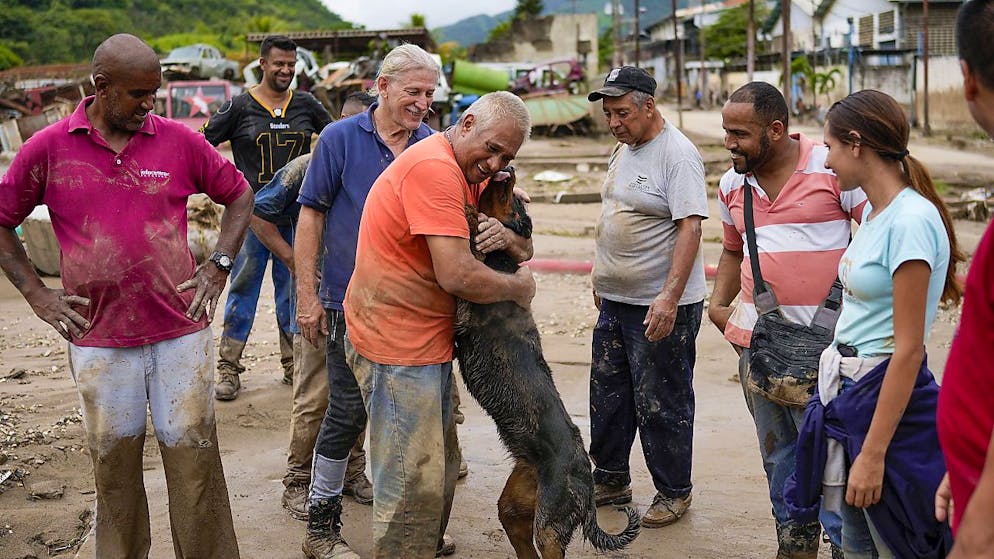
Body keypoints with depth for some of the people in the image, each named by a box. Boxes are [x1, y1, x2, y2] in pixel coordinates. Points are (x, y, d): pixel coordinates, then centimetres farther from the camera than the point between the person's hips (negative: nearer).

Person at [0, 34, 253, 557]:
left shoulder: (179, 140, -1)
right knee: (114, 465, 12)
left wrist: (218, 267, 2)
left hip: (181, 331, 0)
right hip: (99, 340, 0)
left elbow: (239, 195, 11)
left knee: (194, 458, 5)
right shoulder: (47, 148, -2)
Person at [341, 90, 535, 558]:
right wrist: (518, 287, -11)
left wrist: (508, 239, -11)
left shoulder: (471, 176, 13)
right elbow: (458, 276, -28)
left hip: (428, 342, 10)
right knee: (413, 484, -4)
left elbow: (525, 251, 13)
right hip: (397, 347, -10)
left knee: (439, 470, 18)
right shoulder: (435, 168, -20)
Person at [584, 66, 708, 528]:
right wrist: (602, 279, 22)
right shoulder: (623, 148, 12)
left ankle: (673, 492, 19)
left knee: (661, 404, 2)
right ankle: (611, 480, 32)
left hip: (661, 306, -9)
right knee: (608, 395, 16)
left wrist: (669, 298, -30)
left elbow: (690, 228, -23)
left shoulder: (677, 154, -16)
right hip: (616, 300, 9)